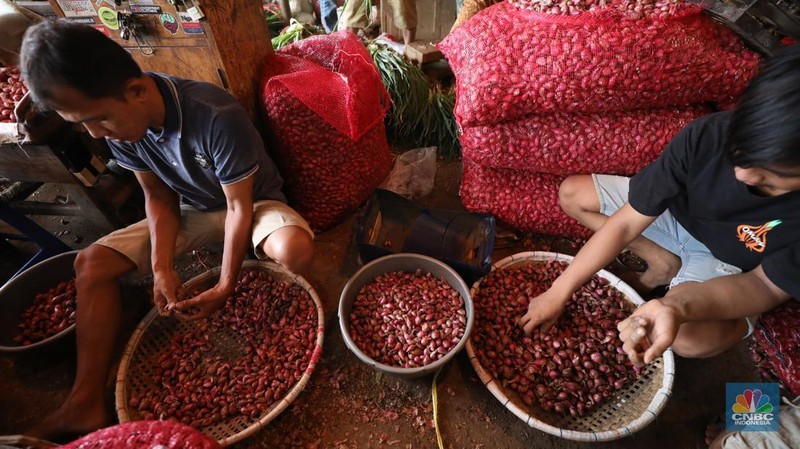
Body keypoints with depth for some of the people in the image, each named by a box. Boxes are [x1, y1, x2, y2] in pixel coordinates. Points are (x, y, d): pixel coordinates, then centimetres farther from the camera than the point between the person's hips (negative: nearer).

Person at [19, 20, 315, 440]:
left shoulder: (217, 118, -32)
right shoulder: (119, 125, -12)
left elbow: (239, 206, -25)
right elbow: (159, 197, -3)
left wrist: (225, 287, -24)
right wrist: (162, 268, -16)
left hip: (254, 202, -5)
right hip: (194, 208, 6)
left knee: (295, 249, -39)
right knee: (92, 262, -5)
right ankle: (86, 402, 1)